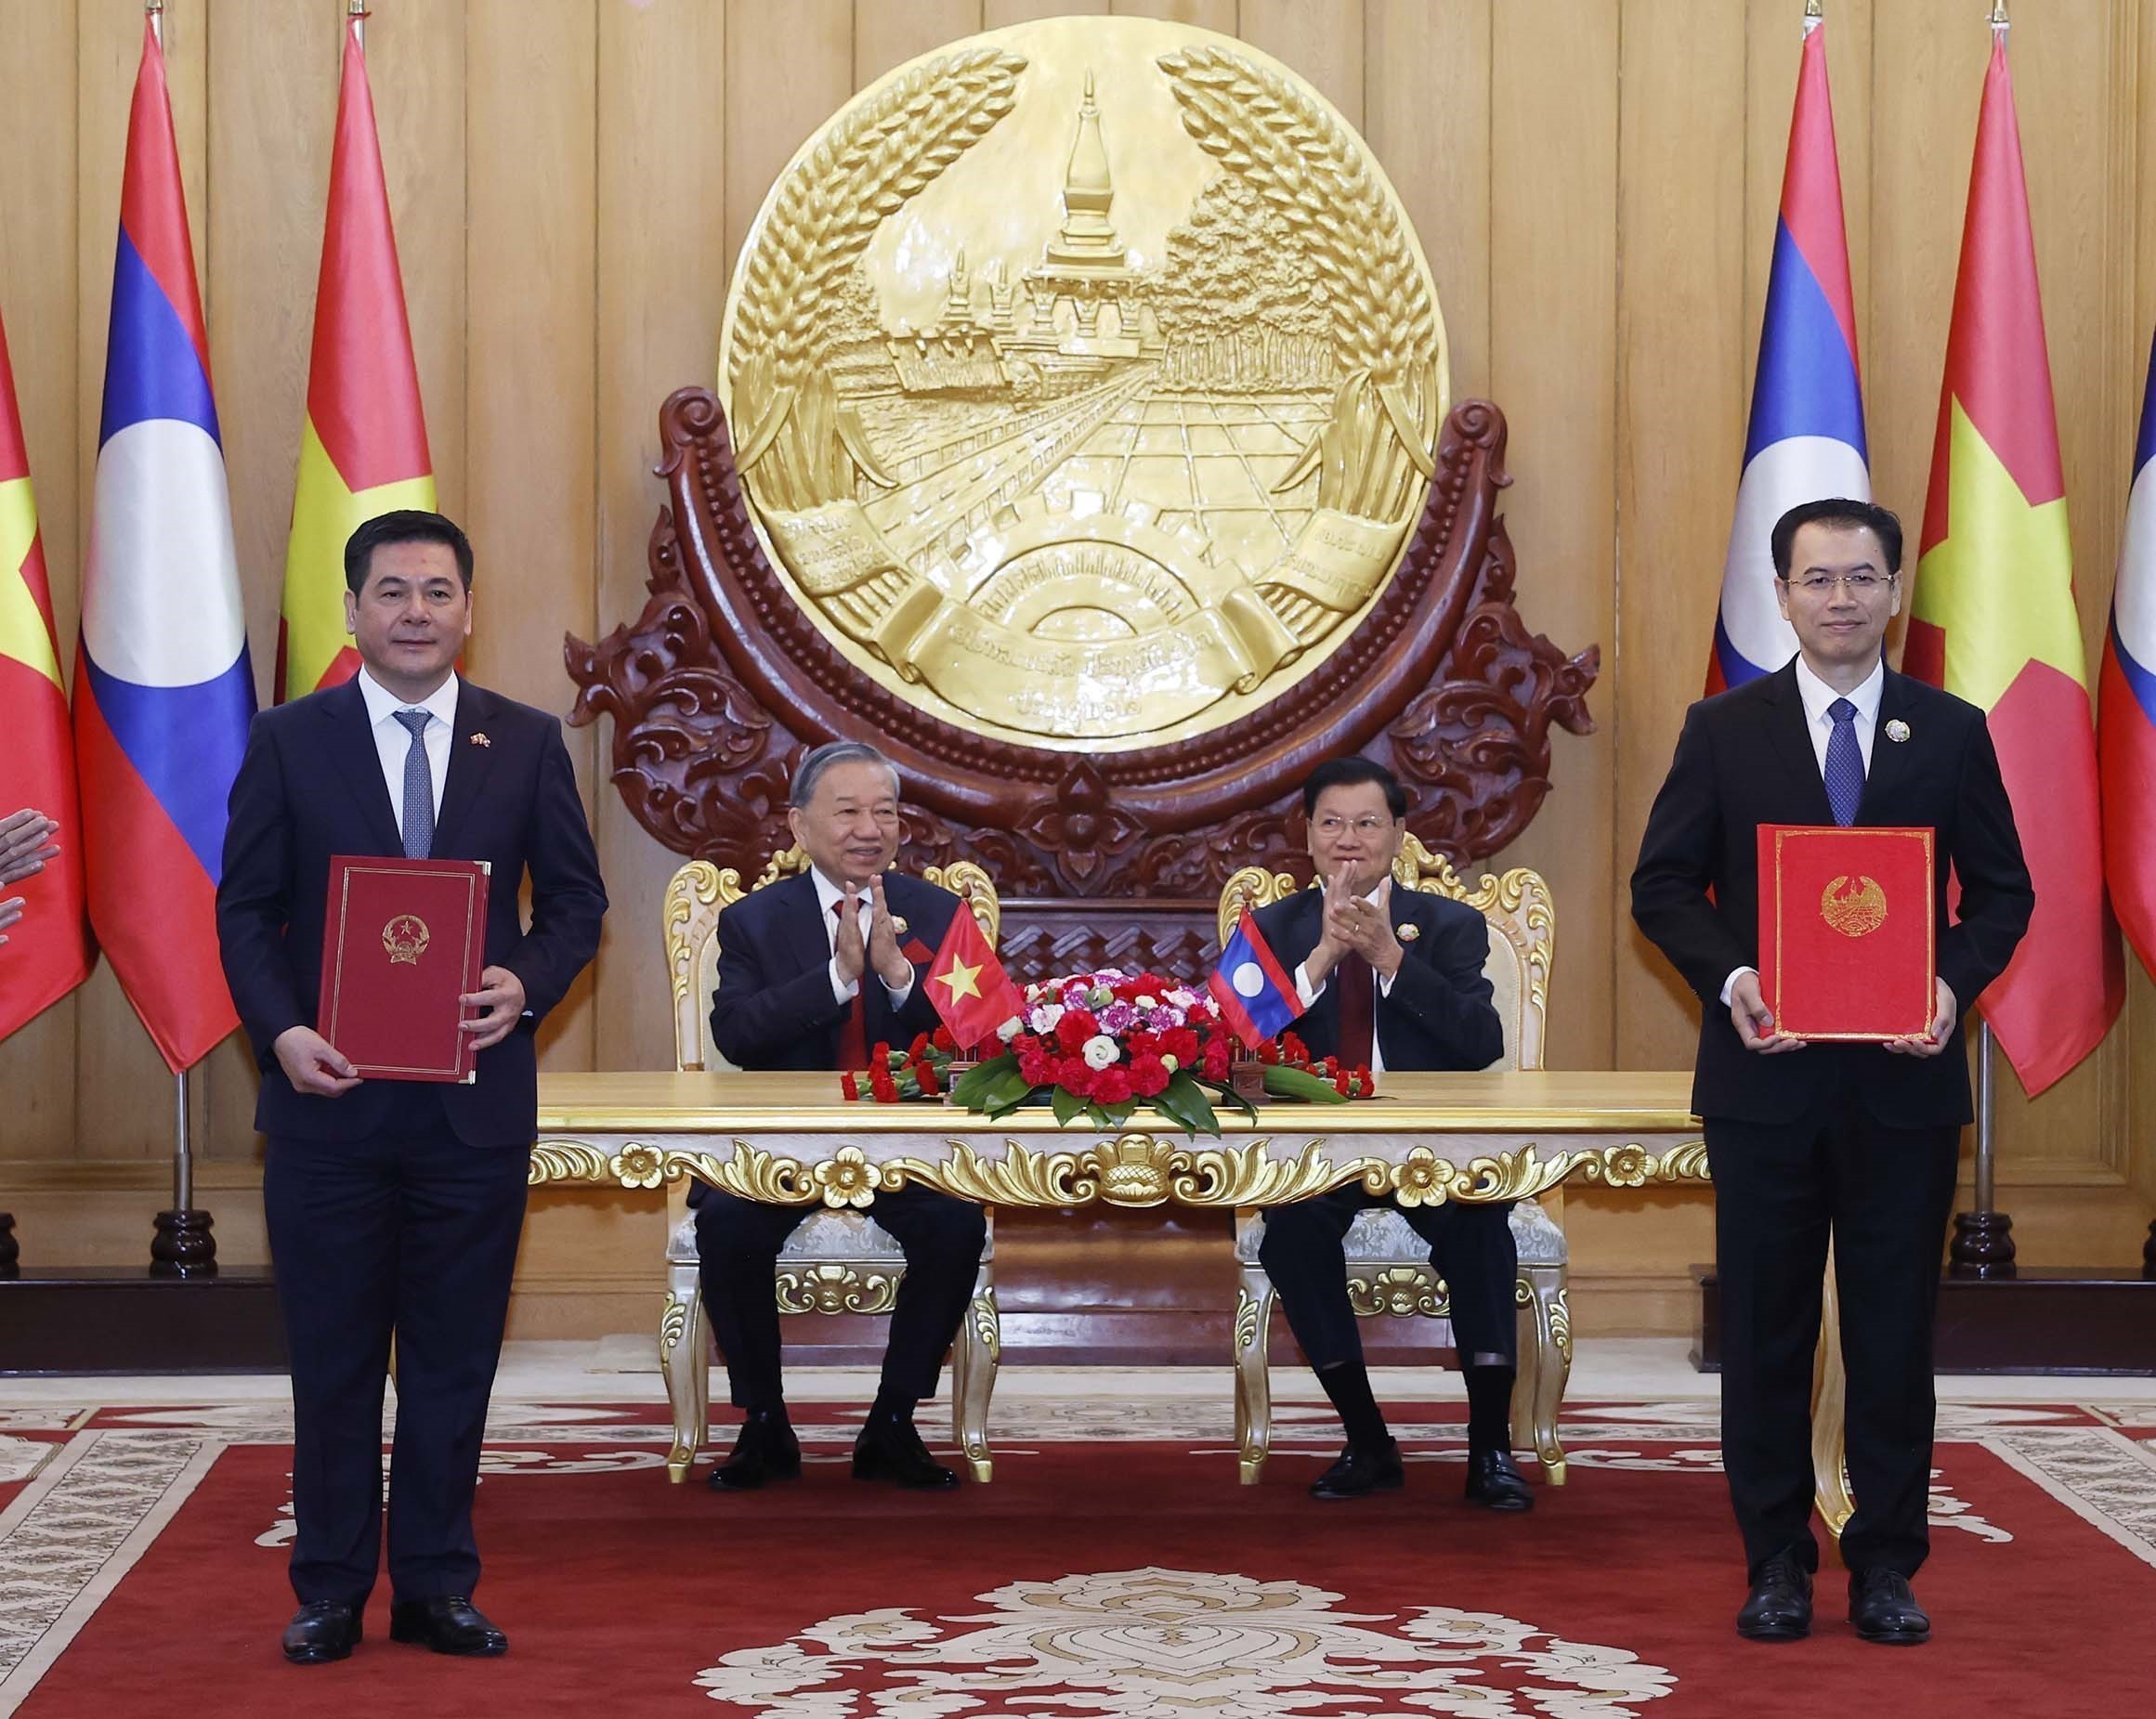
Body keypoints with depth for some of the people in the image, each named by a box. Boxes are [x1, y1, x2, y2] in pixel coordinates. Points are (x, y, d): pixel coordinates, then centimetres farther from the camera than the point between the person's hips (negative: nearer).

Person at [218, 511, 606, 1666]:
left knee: (455, 1357, 8)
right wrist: (281, 1030, -14)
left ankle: (437, 1586, 19)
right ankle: (329, 1592, 17)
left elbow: (575, 897, 8)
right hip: (330, 1095, -1)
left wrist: (527, 985, -12)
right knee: (333, 1359, 7)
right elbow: (246, 910, 2)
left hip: (474, 1101, 1)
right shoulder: (288, 741, 3)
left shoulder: (526, 743, 6)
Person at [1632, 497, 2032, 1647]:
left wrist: (1955, 982, -12)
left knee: (1894, 1328, 6)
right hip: (1765, 1077, 0)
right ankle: (1775, 1563, 17)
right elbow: (1663, 883, 3)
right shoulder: (1723, 729, 3)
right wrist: (1729, 978, -14)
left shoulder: (1952, 732, 5)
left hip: (1905, 1077, 1)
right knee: (1766, 1328, 6)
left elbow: (2001, 892, 7)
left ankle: (1886, 1565, 16)